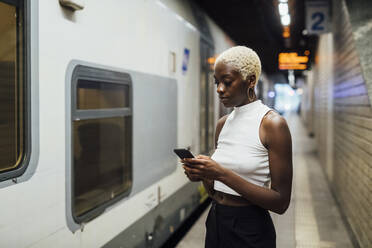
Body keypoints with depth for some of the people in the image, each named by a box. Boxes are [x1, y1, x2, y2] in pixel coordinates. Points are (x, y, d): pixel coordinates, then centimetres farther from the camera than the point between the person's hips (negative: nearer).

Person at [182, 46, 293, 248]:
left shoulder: (272, 124, -15)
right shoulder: (222, 124, 5)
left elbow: (281, 202, -18)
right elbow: (215, 192, 12)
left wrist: (222, 174, -24)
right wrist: (203, 175, -10)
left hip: (251, 232, -6)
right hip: (215, 223, 6)